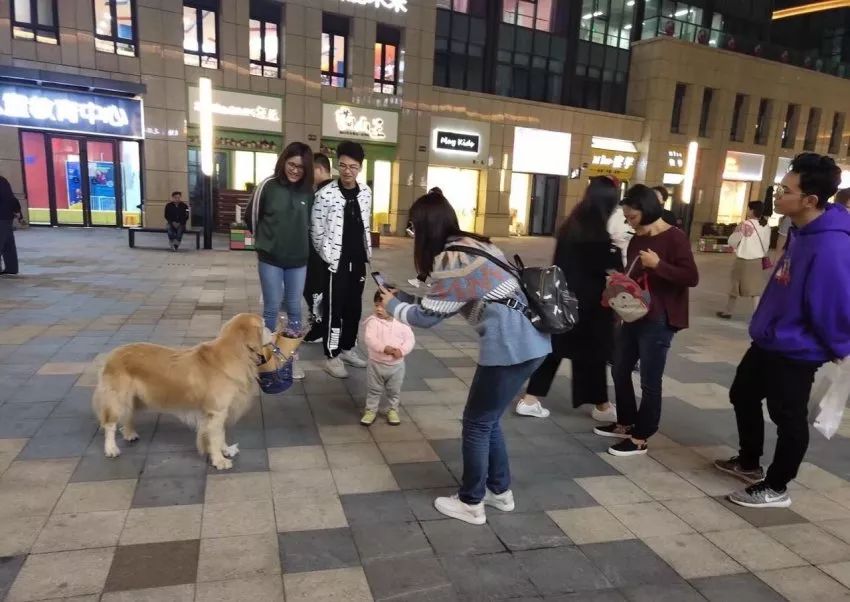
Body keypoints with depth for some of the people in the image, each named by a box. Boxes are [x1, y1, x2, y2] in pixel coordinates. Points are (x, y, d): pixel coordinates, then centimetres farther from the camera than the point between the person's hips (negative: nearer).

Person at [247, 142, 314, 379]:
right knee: (271, 308, 7)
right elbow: (251, 216, 4)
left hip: (298, 260, 2)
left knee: (294, 308, 11)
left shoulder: (308, 192, -4)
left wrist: (297, 242, 12)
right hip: (270, 259, -2)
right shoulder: (268, 186, -9)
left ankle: (292, 357, 24)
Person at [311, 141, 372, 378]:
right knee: (334, 309, 2)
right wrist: (327, 256, -5)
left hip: (358, 260, 6)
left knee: (354, 307, 14)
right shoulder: (325, 194, -15)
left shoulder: (366, 192, 3)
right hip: (336, 261, -5)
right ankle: (332, 356, 14)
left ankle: (348, 348, 30)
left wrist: (367, 253, 12)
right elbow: (316, 231, -8)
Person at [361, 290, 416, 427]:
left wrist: (401, 351, -23)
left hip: (397, 365, 1)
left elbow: (410, 339, -6)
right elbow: (369, 339, -24)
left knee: (394, 391, 17)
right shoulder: (373, 321, -14)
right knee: (374, 390, 13)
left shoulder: (401, 322, -8)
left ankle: (393, 410, 36)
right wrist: (385, 348, -35)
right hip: (376, 364, -1)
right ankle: (371, 410, 30)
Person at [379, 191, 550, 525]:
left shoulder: (451, 258, -15)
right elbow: (444, 304, 20)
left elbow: (427, 316, -5)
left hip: (510, 345, -9)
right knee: (488, 420, 21)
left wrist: (392, 305, 12)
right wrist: (404, 296, 22)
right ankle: (500, 491, 35)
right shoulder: (471, 244, 14)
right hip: (529, 339, 9)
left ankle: (470, 504, 23)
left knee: (476, 423, 8)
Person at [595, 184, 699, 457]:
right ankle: (626, 424, 32)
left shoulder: (674, 237, -11)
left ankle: (640, 438, 12)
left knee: (650, 381, 1)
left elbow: (692, 278, -16)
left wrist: (658, 264, -25)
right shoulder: (637, 239, 10)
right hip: (633, 315, 8)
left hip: (659, 320, -8)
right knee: (620, 371, 15)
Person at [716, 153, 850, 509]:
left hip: (796, 350, -10)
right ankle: (748, 463, 42)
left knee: (788, 419, 7)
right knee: (743, 396, 22)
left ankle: (775, 488, 26)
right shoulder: (801, 231, 4)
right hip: (769, 340, 10)